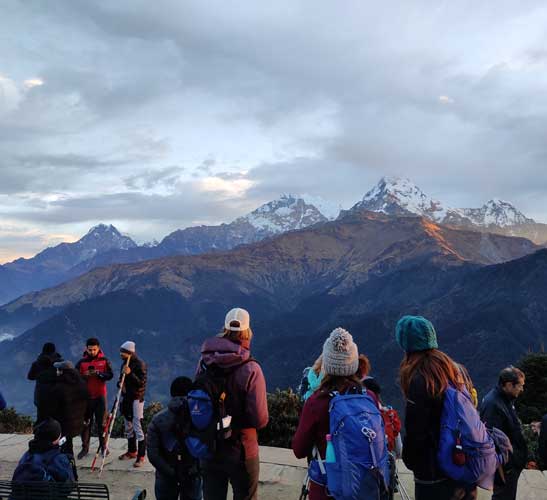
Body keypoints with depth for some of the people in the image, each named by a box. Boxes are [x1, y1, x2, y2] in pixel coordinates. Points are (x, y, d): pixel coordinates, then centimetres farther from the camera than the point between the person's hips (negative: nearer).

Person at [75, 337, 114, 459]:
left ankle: (103, 446, 15)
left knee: (101, 422, 4)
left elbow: (110, 375, -8)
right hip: (86, 396, 1)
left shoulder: (104, 361, 1)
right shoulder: (81, 362, 3)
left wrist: (98, 373, -24)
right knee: (86, 423, 5)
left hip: (100, 396, -1)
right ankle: (85, 447, 14)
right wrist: (84, 376, -21)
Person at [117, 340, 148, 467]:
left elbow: (141, 383, -19)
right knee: (128, 427, 17)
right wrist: (120, 384, 0)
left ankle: (141, 456, 1)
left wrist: (130, 374, -28)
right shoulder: (125, 364, 11)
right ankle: (132, 451, 32)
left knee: (138, 427, -6)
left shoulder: (140, 364, -13)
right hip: (126, 397, 8)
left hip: (136, 398, -8)